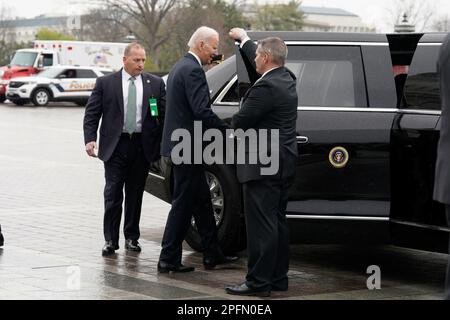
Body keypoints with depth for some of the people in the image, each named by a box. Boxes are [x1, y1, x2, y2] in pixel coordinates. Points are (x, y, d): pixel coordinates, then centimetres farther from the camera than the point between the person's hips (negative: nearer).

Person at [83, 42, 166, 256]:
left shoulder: (155, 84, 6)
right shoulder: (106, 83, 3)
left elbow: (164, 114, 5)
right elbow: (91, 113, 2)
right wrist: (90, 139, -10)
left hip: (142, 147, 2)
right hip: (115, 146, -1)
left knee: (135, 195, 9)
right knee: (113, 195, -3)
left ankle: (132, 237, 19)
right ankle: (110, 240, 4)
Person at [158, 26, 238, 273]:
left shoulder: (179, 67, 17)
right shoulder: (193, 70, -16)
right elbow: (202, 111, -24)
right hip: (186, 146, -11)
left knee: (202, 201, 15)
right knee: (183, 203, -3)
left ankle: (212, 254, 22)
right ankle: (169, 259, 2)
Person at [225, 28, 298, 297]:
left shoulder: (265, 88, -19)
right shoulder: (286, 78, 10)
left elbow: (240, 122, -15)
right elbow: (259, 60, 30)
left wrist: (234, 125, 9)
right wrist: (244, 38, 44)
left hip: (264, 165, -10)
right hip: (284, 163, 10)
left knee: (261, 225, -7)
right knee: (277, 222, 14)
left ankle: (259, 282, -5)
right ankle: (278, 277, 20)